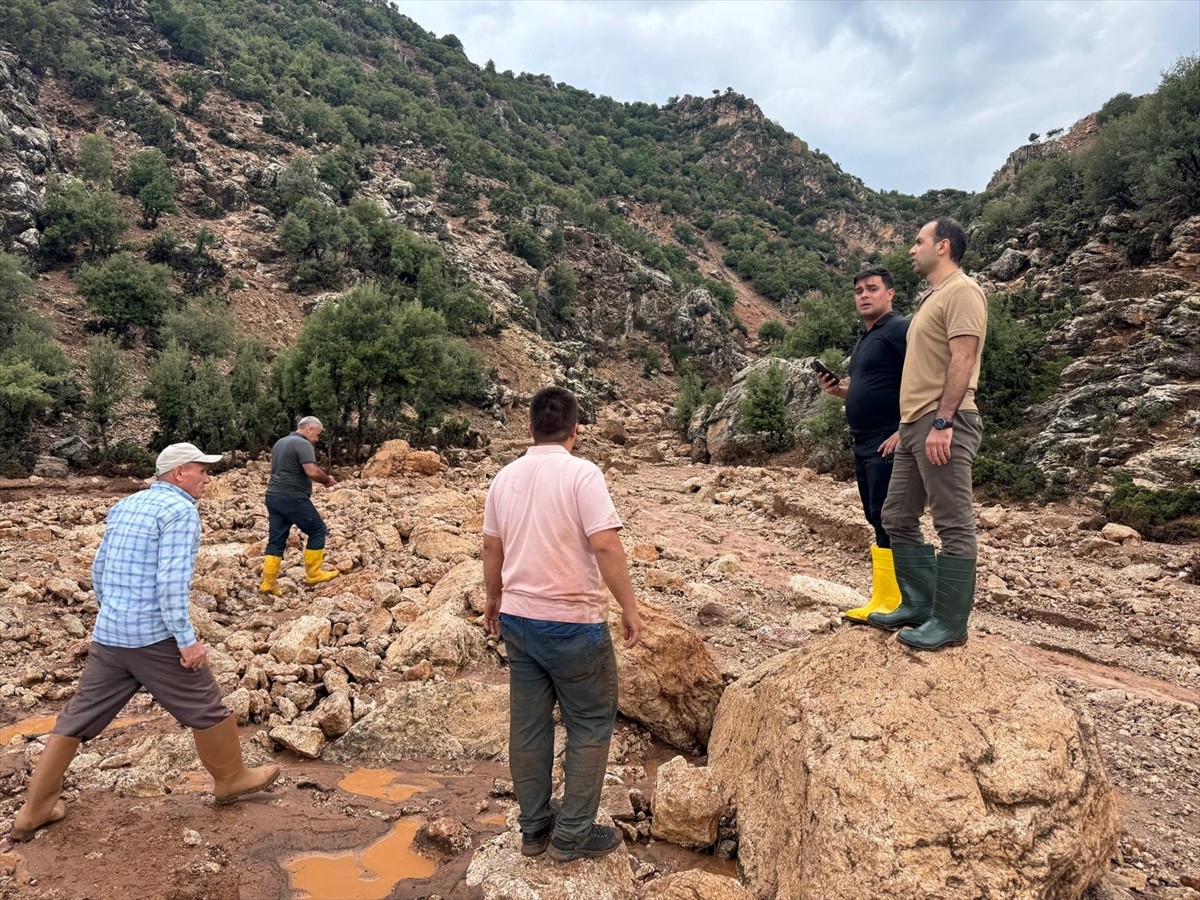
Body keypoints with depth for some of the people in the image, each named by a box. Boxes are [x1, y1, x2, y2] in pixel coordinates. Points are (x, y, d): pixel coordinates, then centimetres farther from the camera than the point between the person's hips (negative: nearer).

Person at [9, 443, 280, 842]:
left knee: (77, 718, 17)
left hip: (107, 636, 8)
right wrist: (187, 640, -19)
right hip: (156, 637, -8)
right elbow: (171, 582, -23)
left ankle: (35, 809, 26)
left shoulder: (124, 505, 12)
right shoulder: (181, 510, -14)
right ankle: (232, 779, 24)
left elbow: (98, 571, 19)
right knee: (205, 709, 9)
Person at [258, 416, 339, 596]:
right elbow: (312, 472, -24)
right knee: (318, 530, 5)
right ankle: (313, 573, 10)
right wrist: (327, 479, -5)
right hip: (292, 498, -9)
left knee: (276, 540, 9)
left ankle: (268, 582, 7)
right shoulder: (303, 444, -11)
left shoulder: (280, 442, 19)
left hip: (273, 496, 9)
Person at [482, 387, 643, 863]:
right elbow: (605, 544, -22)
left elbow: (492, 548, 10)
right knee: (590, 725, 11)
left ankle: (533, 827, 29)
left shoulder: (506, 476, 4)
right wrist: (630, 608, -13)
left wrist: (494, 602, 23)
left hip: (517, 619, 6)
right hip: (573, 623, -6)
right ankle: (573, 834, 19)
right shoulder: (581, 474, -15)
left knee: (528, 724, 15)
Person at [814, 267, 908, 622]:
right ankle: (886, 597, 20)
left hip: (889, 444, -10)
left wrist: (903, 432, -24)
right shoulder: (865, 340, 20)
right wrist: (838, 390, 10)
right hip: (864, 444, 10)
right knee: (877, 520, 12)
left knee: (887, 521, -9)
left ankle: (890, 603, -3)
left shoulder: (900, 330, -9)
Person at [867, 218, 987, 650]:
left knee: (954, 526, -3)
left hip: (943, 425, -11)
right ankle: (918, 603, 23)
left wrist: (942, 421, -24)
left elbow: (963, 360, -18)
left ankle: (949, 622, 4)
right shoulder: (931, 298, 23)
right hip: (914, 425, 11)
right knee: (897, 518, 13)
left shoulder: (962, 292, -7)